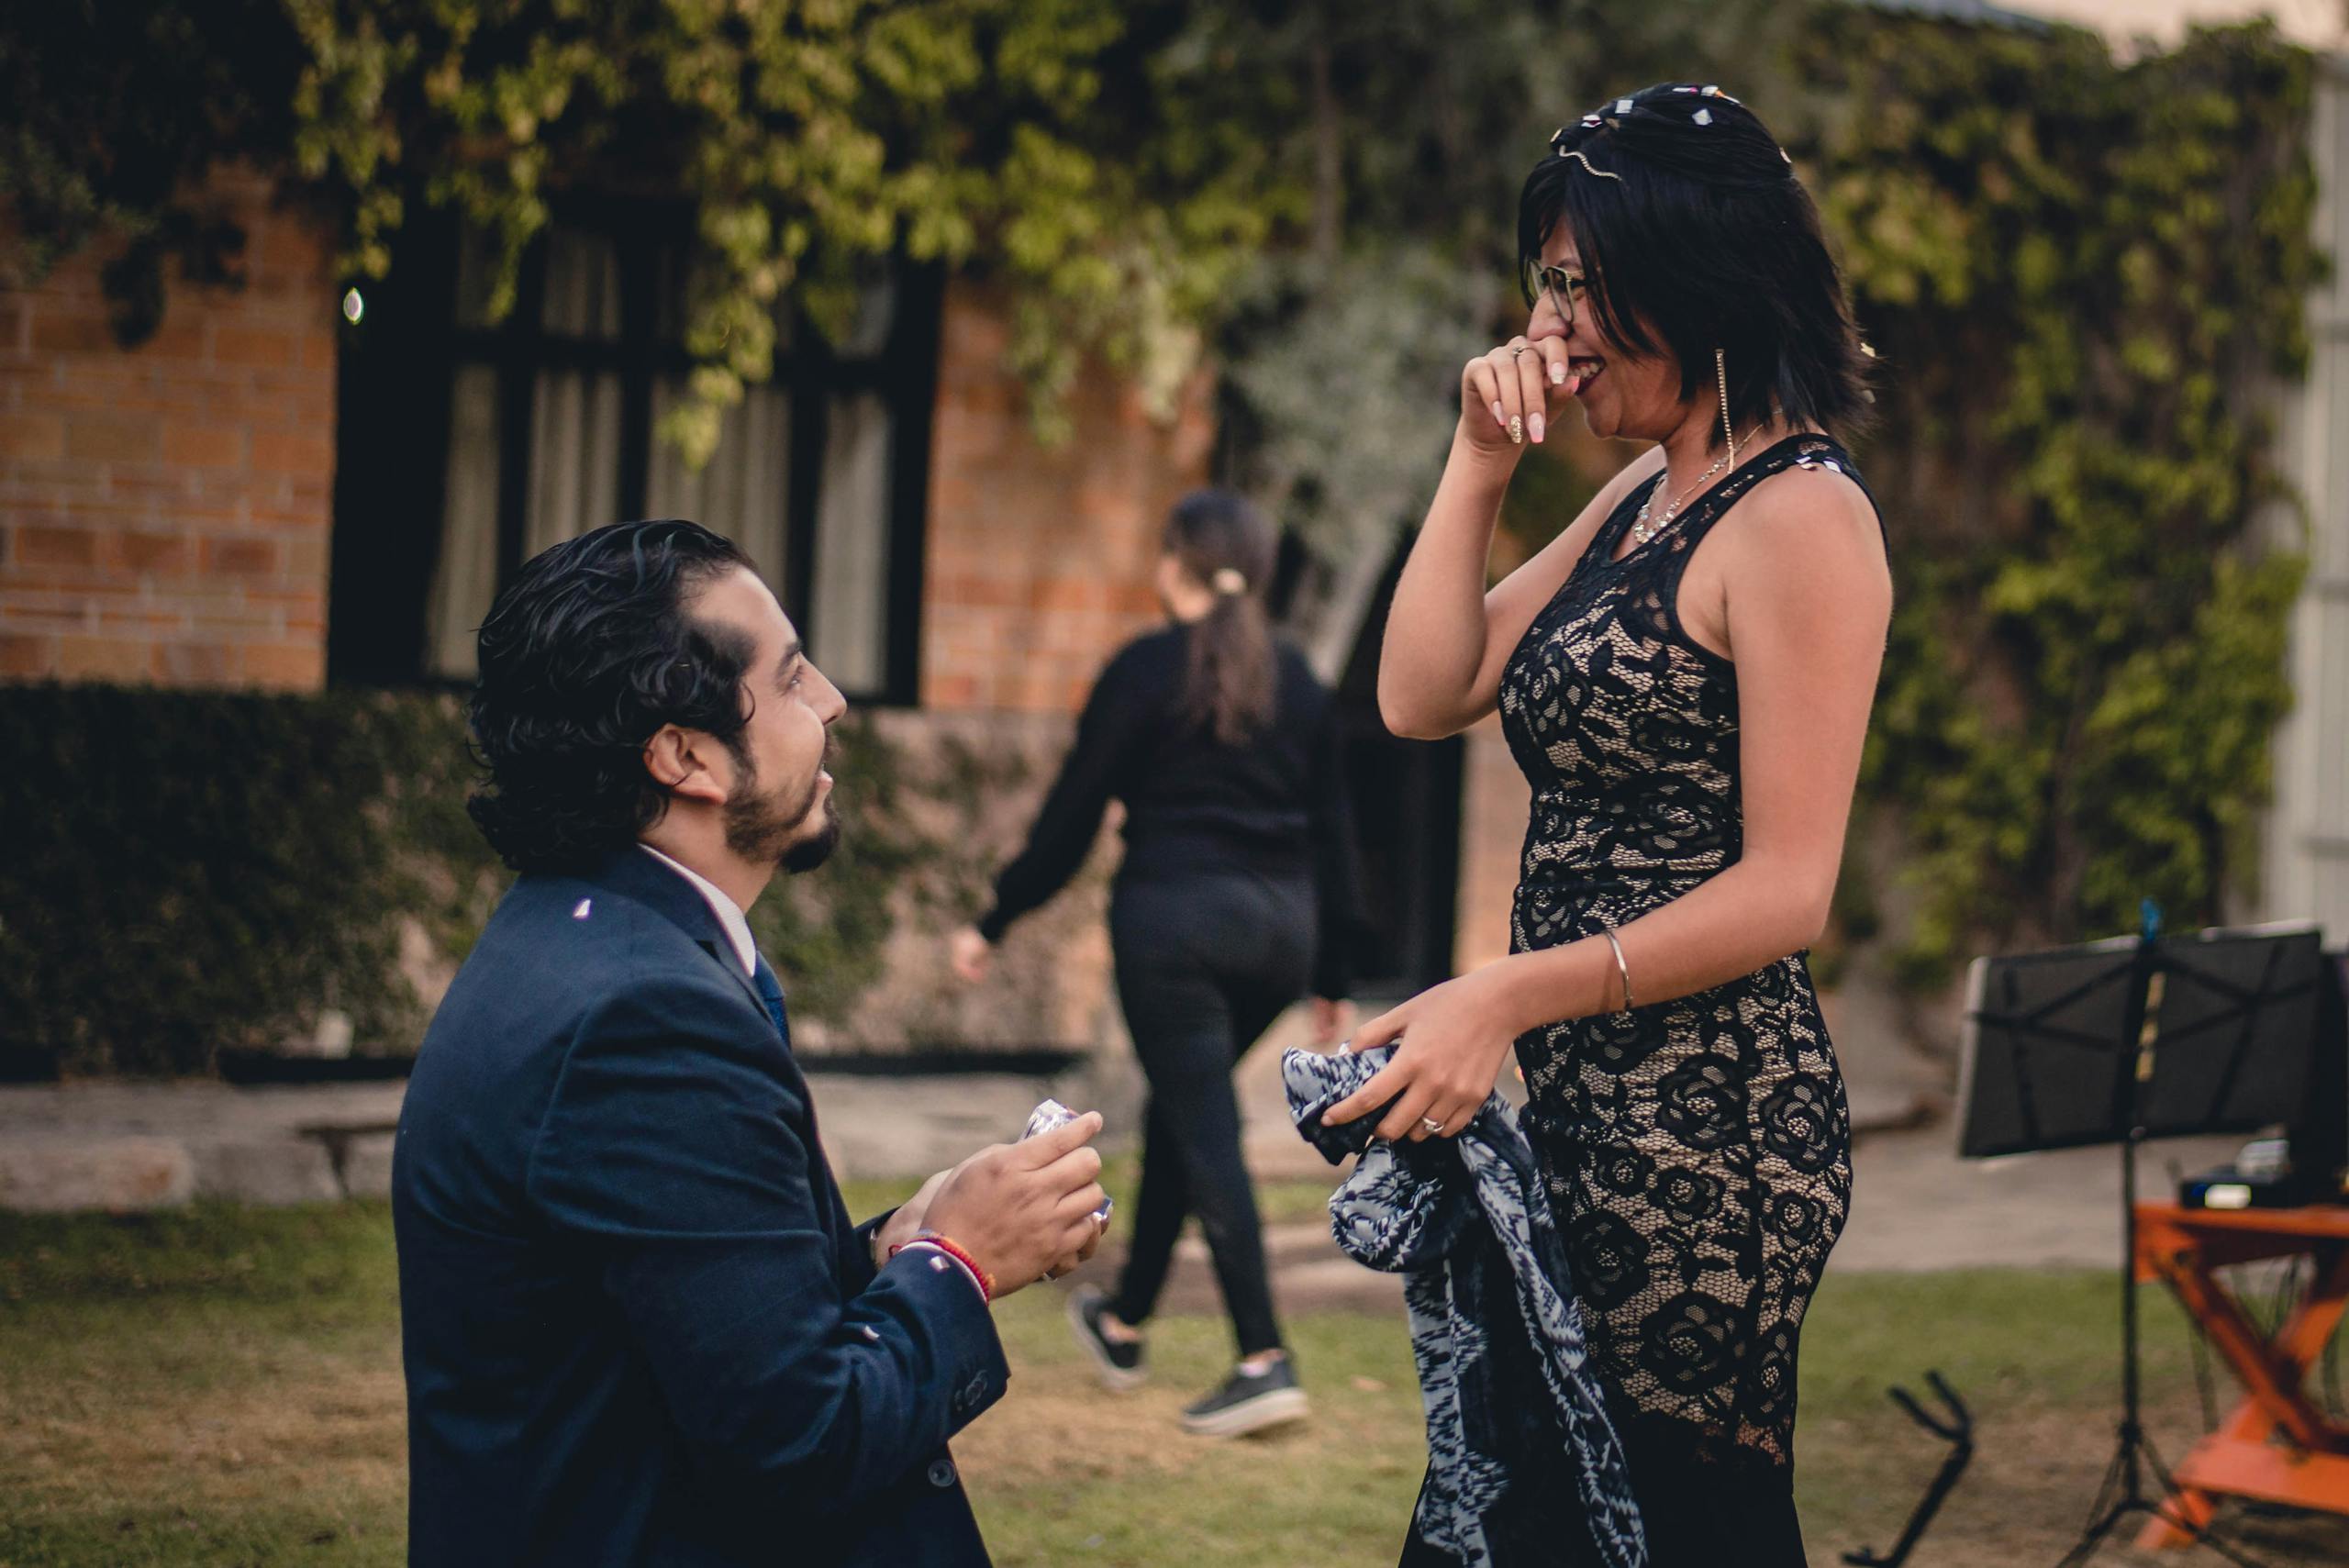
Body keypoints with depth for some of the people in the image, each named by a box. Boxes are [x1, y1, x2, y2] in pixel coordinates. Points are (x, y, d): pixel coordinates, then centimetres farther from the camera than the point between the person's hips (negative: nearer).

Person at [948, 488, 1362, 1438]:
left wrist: (995, 923, 5)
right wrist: (1333, 977, 17)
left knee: (1204, 1129, -5)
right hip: (1281, 925, 6)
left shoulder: (1148, 669, -4)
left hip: (1172, 914, -6)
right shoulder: (1297, 681, 11)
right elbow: (1331, 833, 12)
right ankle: (1124, 1325, 31)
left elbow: (1072, 816, -4)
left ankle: (1264, 1362, -13)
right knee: (1181, 1110, 20)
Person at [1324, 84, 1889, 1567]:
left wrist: (1511, 996, -25)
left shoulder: (1799, 515, -13)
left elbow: (1784, 891, -18)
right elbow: (1424, 695, 12)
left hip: (1709, 1122, -9)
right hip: (1595, 1111, 9)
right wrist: (1482, 459, 6)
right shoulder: (1644, 496, 16)